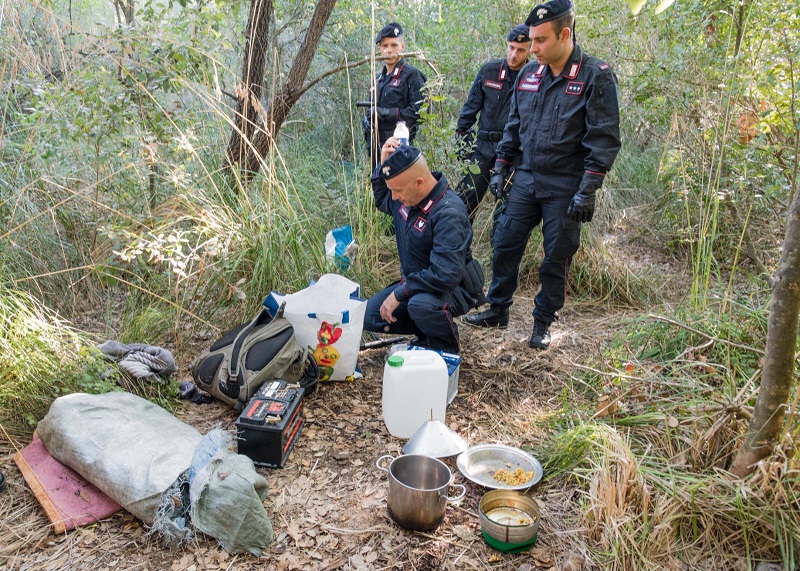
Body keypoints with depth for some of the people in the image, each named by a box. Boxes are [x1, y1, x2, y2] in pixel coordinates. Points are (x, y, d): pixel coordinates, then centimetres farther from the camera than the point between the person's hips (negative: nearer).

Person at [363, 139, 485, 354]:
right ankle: (428, 330, 12)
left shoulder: (449, 213, -29)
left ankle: (447, 348, -9)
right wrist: (382, 165, 0)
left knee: (421, 304, -39)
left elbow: (445, 275, -35)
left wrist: (399, 293, -26)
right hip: (416, 282, 8)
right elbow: (381, 201, 20)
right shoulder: (407, 195, -5)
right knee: (368, 316, -2)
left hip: (452, 289, -8)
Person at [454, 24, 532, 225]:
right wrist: (462, 137, 5)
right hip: (483, 146, 2)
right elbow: (471, 105, 8)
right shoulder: (489, 70, 2)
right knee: (464, 200, 3)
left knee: (505, 207, 7)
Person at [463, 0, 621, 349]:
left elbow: (604, 140, -13)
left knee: (556, 260, 5)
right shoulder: (528, 75, 6)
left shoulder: (596, 77, -11)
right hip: (526, 179, 5)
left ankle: (543, 323, 22)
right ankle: (498, 311, 24)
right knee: (504, 245, 7)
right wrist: (500, 169, 13)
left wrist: (587, 191, -17)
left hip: (565, 188, -5)